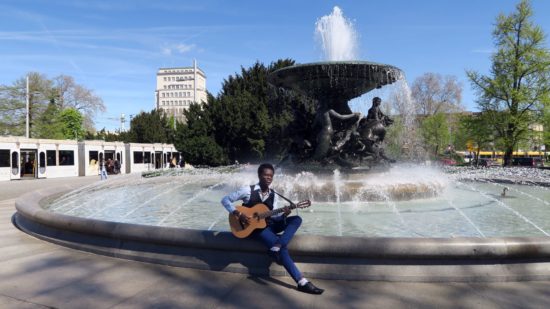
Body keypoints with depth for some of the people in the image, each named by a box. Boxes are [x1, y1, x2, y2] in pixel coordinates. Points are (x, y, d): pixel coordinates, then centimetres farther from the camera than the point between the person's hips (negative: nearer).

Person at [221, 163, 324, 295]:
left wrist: (284, 215, -21)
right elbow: (225, 200, -8)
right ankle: (302, 282, -25)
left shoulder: (273, 195, 5)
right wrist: (238, 214, -21)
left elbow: (273, 216, 1)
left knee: (297, 219, -15)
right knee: (282, 247, -25)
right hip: (255, 226, -6)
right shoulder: (248, 190, -10)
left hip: (269, 224, 6)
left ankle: (275, 249, -32)